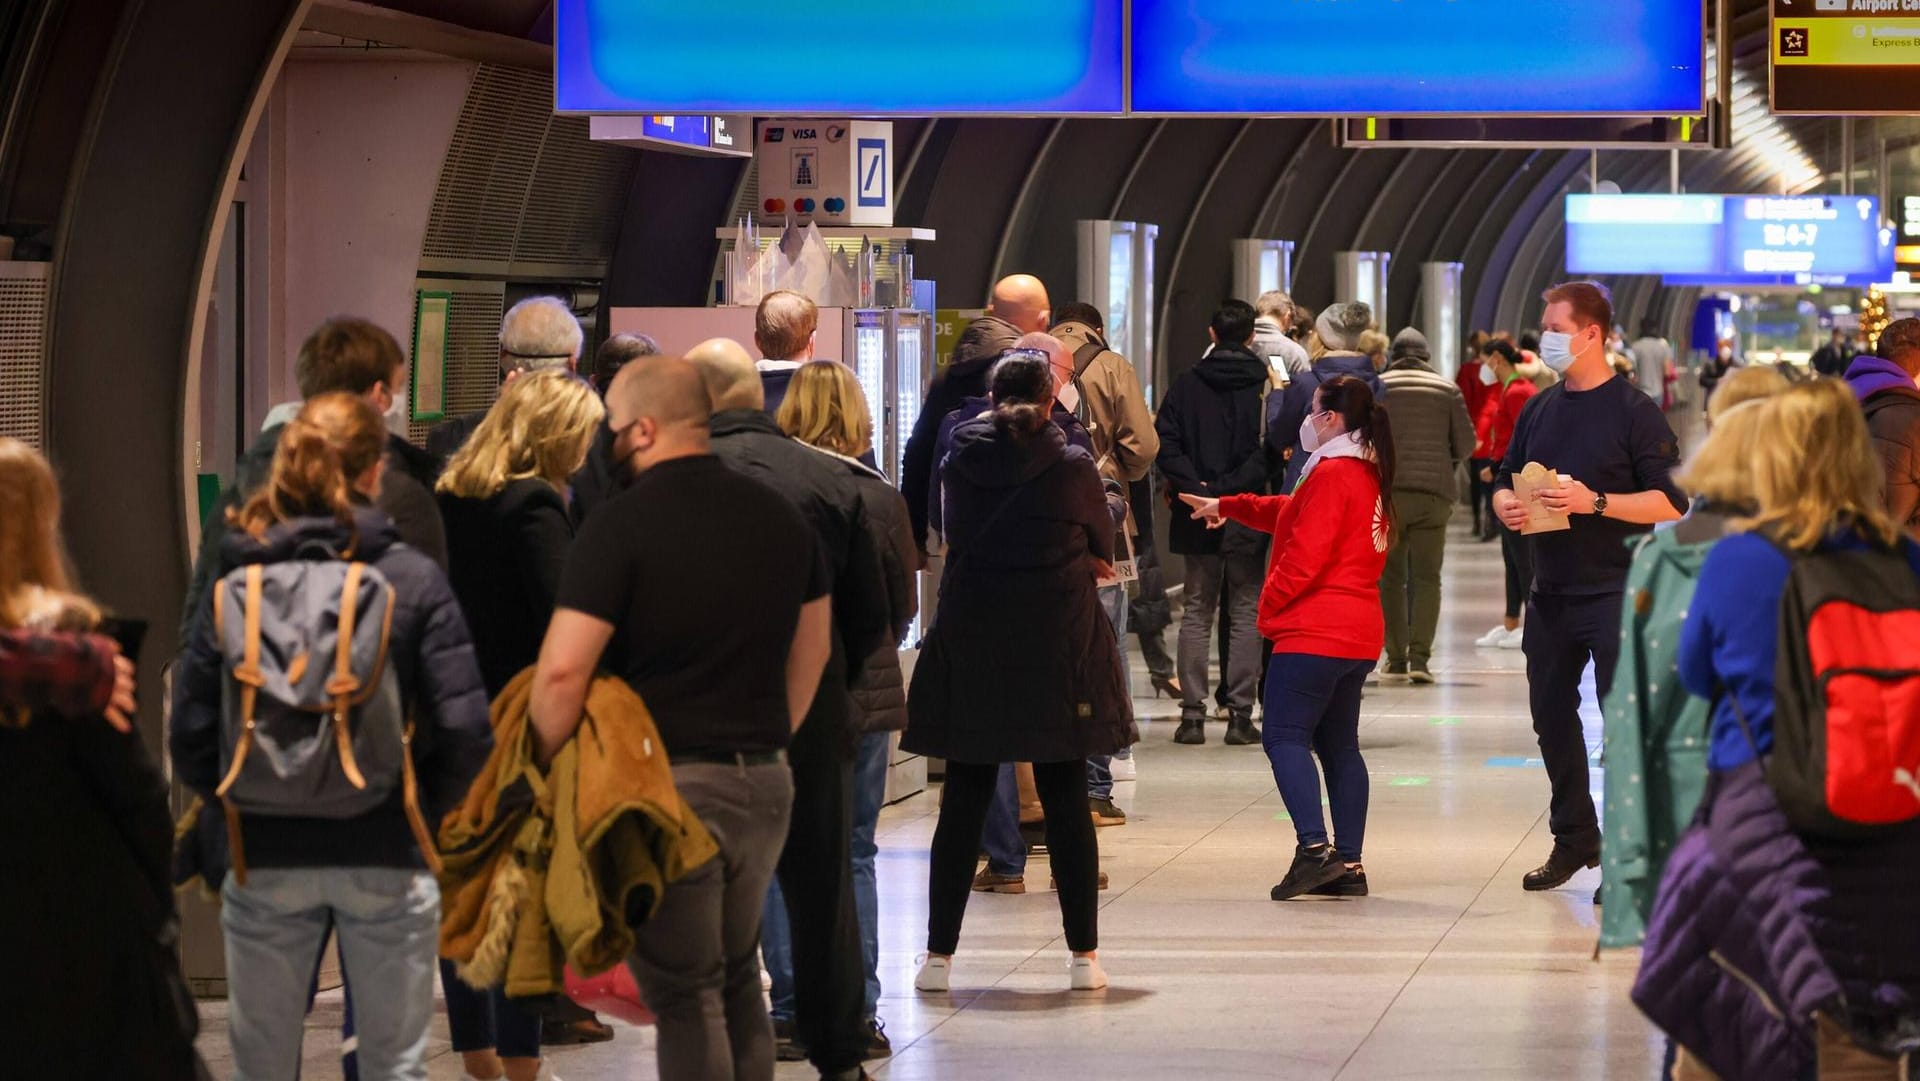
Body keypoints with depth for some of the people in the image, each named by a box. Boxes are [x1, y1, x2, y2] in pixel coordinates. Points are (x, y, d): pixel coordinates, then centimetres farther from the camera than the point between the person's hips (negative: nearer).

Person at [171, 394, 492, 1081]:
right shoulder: (412, 579, -7)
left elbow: (190, 736, -4)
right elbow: (465, 728, -12)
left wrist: (241, 806, 11)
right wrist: (425, 810, 5)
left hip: (264, 856, 2)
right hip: (384, 856, -1)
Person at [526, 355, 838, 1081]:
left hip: (670, 783, -6)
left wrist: (549, 774, -5)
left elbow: (563, 671, -18)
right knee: (738, 981, 18)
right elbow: (814, 647, 19)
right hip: (764, 782, 6)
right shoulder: (780, 516, 9)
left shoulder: (623, 524, -12)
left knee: (684, 997, -1)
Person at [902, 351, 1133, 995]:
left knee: (964, 802, 7)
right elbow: (1103, 557, 6)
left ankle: (939, 953, 7)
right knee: (1066, 802, 4)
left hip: (969, 648, 2)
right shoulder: (1074, 469, -6)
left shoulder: (959, 465, 0)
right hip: (1059, 651, -1)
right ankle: (1083, 955, 6)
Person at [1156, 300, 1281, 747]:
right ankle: (1240, 713, 2)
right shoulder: (1267, 385, -4)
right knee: (1246, 611, 6)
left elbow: (1166, 442, -6)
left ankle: (1192, 713, 4)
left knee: (1197, 612, 9)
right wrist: (1231, 489, -13)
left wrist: (1195, 487, -10)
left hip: (1198, 520, 2)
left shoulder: (1188, 383, 3)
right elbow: (1270, 451, -13)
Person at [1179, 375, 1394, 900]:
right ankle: (1348, 865, 10)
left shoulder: (1332, 474, -14)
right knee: (1338, 743, 12)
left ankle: (1314, 849, -21)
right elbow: (1291, 512, 30)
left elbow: (1307, 554, -19)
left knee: (1285, 737, -8)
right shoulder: (1367, 475, 17)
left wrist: (1269, 602, -5)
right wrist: (1227, 507, 38)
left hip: (1314, 632, -10)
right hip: (1357, 634, 10)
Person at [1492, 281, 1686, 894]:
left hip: (1615, 591, -7)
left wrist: (1595, 503, -22)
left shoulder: (1633, 412, -7)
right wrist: (1505, 504, -3)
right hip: (1551, 591, 7)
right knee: (1551, 714, 13)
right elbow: (1505, 480, 20)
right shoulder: (1539, 410, 13)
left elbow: (1670, 503, -12)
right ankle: (1574, 839, 27)